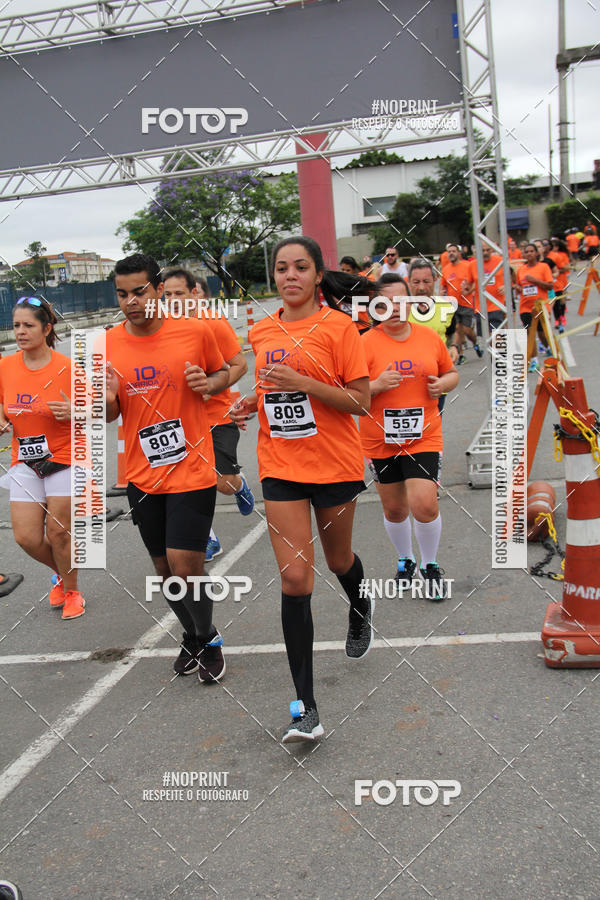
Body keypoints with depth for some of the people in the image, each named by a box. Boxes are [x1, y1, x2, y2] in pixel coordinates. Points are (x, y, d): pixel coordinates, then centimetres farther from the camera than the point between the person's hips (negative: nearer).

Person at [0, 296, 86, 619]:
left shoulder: (66, 368, -13)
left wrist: (74, 413, -27)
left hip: (64, 460, -4)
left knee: (58, 533, 0)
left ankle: (72, 591, 27)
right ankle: (60, 572, 34)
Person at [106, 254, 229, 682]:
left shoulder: (196, 331, -7)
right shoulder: (108, 345, -1)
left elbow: (223, 371, 11)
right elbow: (110, 417, 8)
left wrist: (209, 383, -12)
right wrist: (108, 399, -16)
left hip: (192, 472, -3)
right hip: (143, 477, 4)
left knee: (186, 563, -9)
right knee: (165, 567, 14)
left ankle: (210, 637, 19)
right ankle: (191, 634, 39)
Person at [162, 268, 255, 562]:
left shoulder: (214, 324, -11)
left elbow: (240, 365, -9)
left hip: (218, 416, -3)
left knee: (225, 484, -2)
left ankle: (240, 485, 36)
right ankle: (209, 540, 19)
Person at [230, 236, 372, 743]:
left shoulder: (338, 327, -7)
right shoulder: (263, 333, 8)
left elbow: (360, 402, -10)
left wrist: (303, 383, -22)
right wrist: (252, 403, 1)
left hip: (336, 464, -2)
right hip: (281, 467, 3)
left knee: (338, 559, 18)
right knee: (295, 579, -6)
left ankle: (361, 610, 57)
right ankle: (306, 709, -2)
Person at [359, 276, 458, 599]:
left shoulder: (430, 337, 2)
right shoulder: (366, 343, -7)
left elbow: (451, 373, 16)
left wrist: (443, 384, -6)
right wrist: (376, 385, -24)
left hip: (423, 437, 0)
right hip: (380, 440, 0)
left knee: (425, 505, -12)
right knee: (394, 509, 13)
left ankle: (430, 566, 14)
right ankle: (405, 560, 41)